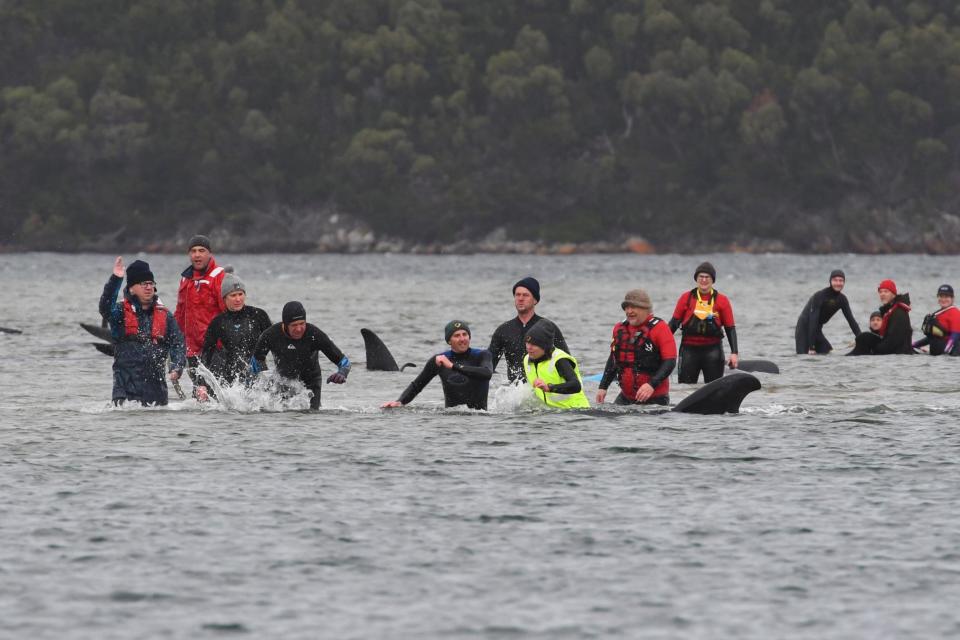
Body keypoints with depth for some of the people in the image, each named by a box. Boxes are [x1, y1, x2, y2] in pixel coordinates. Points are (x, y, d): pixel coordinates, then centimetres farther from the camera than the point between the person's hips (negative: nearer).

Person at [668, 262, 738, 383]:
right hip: (689, 349, 1)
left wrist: (734, 353, -5)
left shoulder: (722, 300, 2)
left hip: (712, 349, 0)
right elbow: (674, 322, 9)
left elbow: (730, 328, 3)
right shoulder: (686, 298, 5)